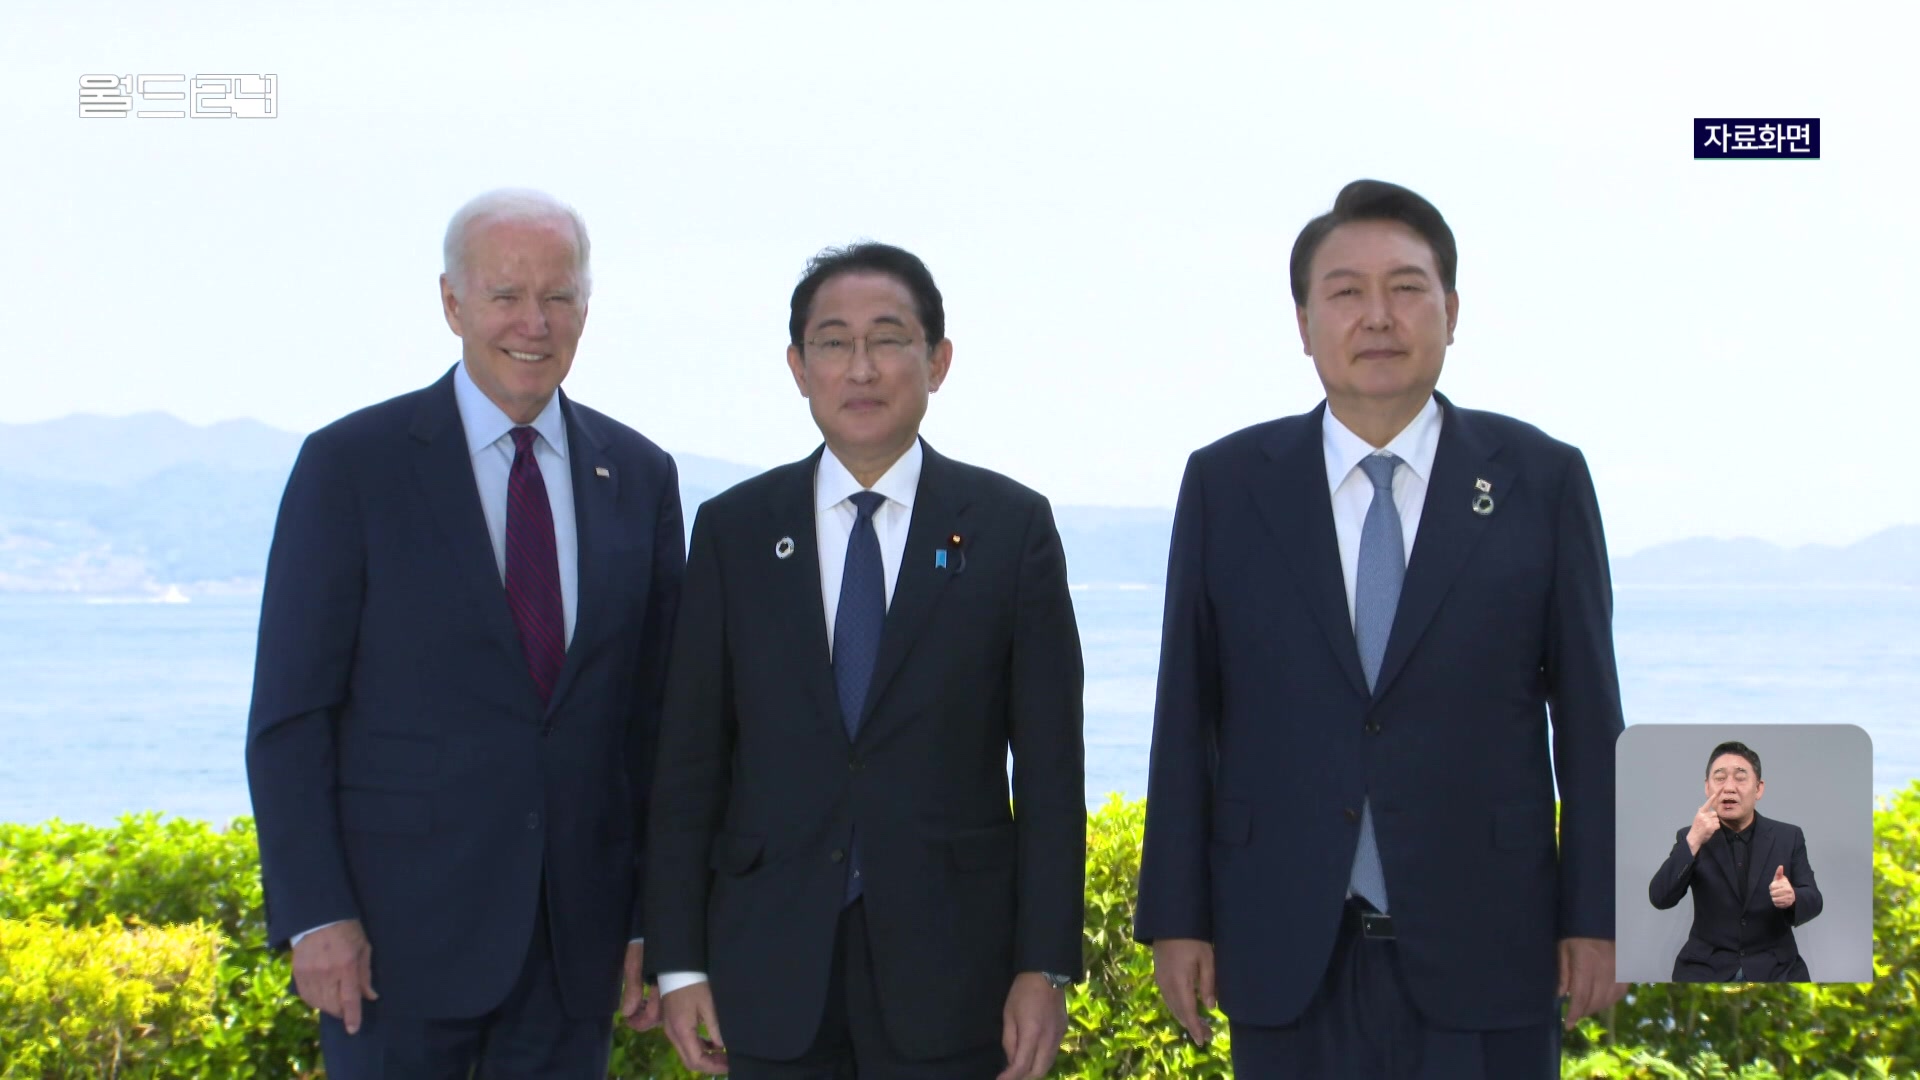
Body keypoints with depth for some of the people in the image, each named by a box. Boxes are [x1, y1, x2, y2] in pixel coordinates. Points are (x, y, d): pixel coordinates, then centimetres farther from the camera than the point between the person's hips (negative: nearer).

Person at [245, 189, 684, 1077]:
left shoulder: (639, 477, 8)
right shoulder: (351, 466, -3)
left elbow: (660, 711, 10)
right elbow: (288, 713, -4)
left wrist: (659, 915, 6)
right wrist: (314, 914, -11)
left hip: (576, 937, 3)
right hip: (400, 931, -3)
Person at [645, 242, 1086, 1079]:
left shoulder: (1011, 527, 1)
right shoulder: (733, 530, 5)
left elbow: (1049, 764, 0)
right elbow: (690, 757, 5)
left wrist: (1044, 967, -6)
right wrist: (680, 962, 1)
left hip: (949, 964, -1)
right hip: (771, 966, 1)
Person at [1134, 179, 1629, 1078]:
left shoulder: (1541, 480, 2)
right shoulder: (1226, 485, 4)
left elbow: (1588, 712, 2)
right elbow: (1186, 716, 4)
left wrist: (1597, 915, 0)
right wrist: (1176, 917, 2)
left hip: (1483, 947, -1)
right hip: (1289, 958, 1)